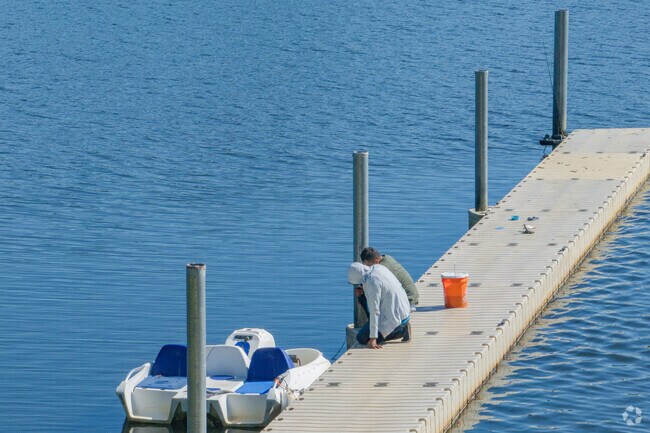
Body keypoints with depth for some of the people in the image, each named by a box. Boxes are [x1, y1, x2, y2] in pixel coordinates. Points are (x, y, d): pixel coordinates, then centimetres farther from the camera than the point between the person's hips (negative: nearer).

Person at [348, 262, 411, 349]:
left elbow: (374, 311, -25)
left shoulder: (372, 281, -25)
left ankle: (401, 331, -6)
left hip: (393, 317, -10)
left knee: (362, 338, -2)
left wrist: (373, 338, -22)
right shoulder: (378, 268, 1)